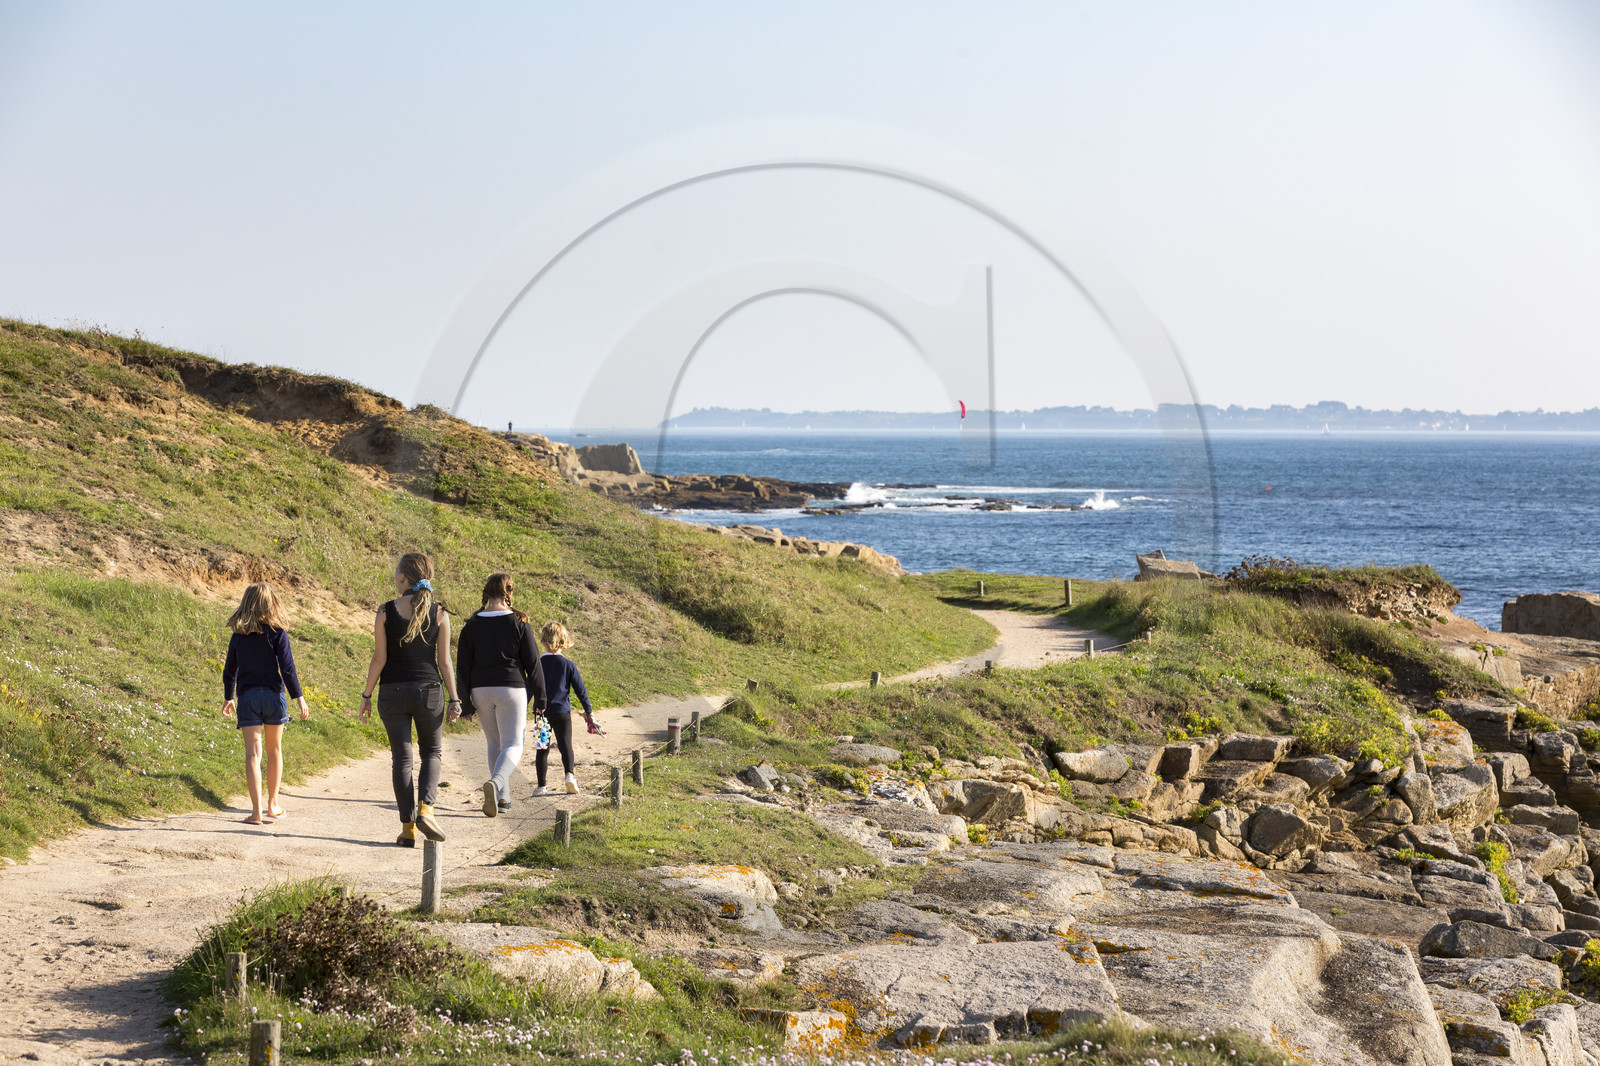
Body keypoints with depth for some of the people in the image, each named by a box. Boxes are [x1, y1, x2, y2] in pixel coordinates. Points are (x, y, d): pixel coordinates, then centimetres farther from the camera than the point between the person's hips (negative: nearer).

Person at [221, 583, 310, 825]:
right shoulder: (277, 632, -5)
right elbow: (287, 668, -10)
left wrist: (228, 698, 25)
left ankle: (257, 811, -13)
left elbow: (230, 671, 10)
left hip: (247, 697, 1)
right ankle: (273, 805, 27)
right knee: (274, 751, 16)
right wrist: (299, 698, -6)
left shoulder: (239, 635, 3)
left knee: (253, 753, -4)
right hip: (274, 695, -1)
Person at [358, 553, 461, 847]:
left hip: (393, 691, 0)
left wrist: (366, 695, 4)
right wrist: (453, 699, 2)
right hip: (429, 690, 0)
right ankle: (425, 808, -5)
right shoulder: (439, 613, -4)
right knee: (432, 752, 18)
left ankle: (408, 827, 5)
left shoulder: (386, 612, -6)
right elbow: (444, 660, -4)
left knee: (401, 758, 7)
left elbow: (379, 659, -5)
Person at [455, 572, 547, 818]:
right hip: (511, 688, -3)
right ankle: (495, 783, -31)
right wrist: (539, 697, 6)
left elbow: (463, 666, 1)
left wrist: (465, 700, 6)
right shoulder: (519, 623, -5)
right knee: (513, 745, -2)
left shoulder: (472, 625, 1)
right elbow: (532, 663, -2)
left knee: (495, 744, 18)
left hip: (481, 690, 3)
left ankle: (503, 797, 20)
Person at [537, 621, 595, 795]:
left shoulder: (538, 664, -3)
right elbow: (580, 689, 2)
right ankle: (569, 773, -24)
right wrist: (588, 711, 14)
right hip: (562, 713, -1)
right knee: (565, 745, 1)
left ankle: (541, 785, 8)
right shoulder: (568, 665, -3)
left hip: (542, 713, 1)